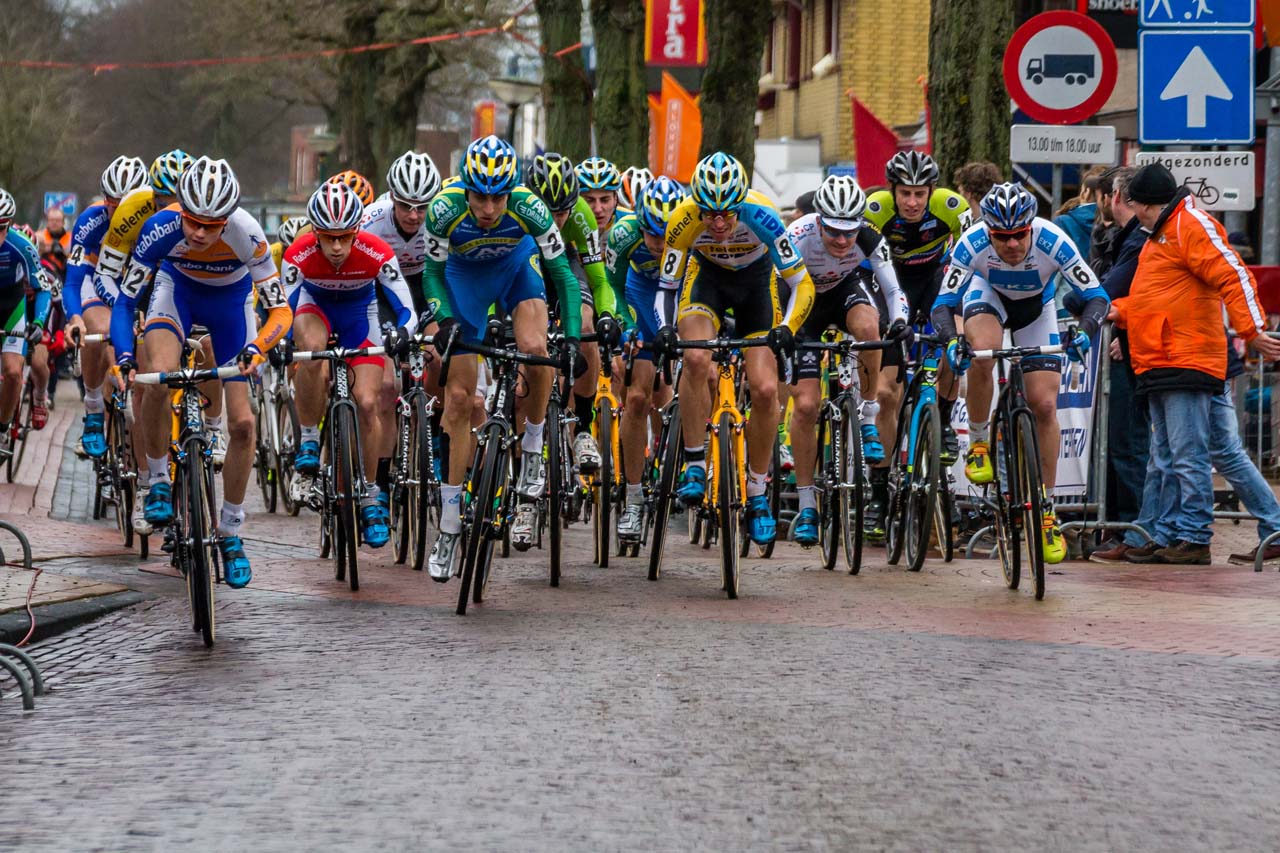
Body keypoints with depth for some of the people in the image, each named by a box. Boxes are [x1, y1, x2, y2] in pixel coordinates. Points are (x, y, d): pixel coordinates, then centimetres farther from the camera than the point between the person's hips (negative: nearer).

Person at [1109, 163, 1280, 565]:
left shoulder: (1191, 226, -9)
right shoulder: (1161, 235, 23)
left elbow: (1234, 276, -17)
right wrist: (1119, 312, 15)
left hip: (1187, 362, -11)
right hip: (1159, 365, 11)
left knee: (1188, 456, -10)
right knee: (1164, 460, 12)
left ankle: (1195, 538, -9)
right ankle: (1169, 537, 15)